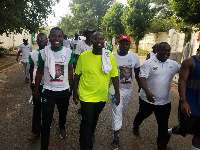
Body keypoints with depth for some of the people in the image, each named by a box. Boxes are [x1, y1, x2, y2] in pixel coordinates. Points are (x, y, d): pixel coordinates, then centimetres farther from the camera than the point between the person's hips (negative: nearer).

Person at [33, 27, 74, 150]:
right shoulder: (43, 53, -9)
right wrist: (36, 90, 5)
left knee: (63, 113, 25)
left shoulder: (69, 52, -7)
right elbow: (40, 72, 1)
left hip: (64, 90, 2)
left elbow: (70, 71, 3)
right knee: (46, 121, -2)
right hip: (48, 91, -1)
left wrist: (71, 88, 8)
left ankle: (62, 127, 58)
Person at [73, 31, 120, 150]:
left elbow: (115, 76, -1)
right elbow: (77, 75, -2)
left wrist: (117, 93, -1)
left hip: (102, 96, 3)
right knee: (87, 122, 2)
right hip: (86, 96, -3)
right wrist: (75, 92, 2)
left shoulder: (110, 56, -6)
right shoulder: (83, 56, -10)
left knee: (95, 119, 25)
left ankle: (90, 135, 54)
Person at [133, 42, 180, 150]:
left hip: (165, 101, 3)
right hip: (147, 99, -2)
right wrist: (147, 92, -39)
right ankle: (135, 127, 55)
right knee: (142, 115, 23)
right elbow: (142, 78, -23)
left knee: (163, 125, 9)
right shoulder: (149, 63, -13)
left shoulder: (173, 64, 2)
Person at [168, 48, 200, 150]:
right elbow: (182, 81, -15)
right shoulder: (190, 62, -8)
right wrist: (183, 101, -24)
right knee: (183, 130, 8)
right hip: (189, 105, -5)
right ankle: (169, 131, 39)